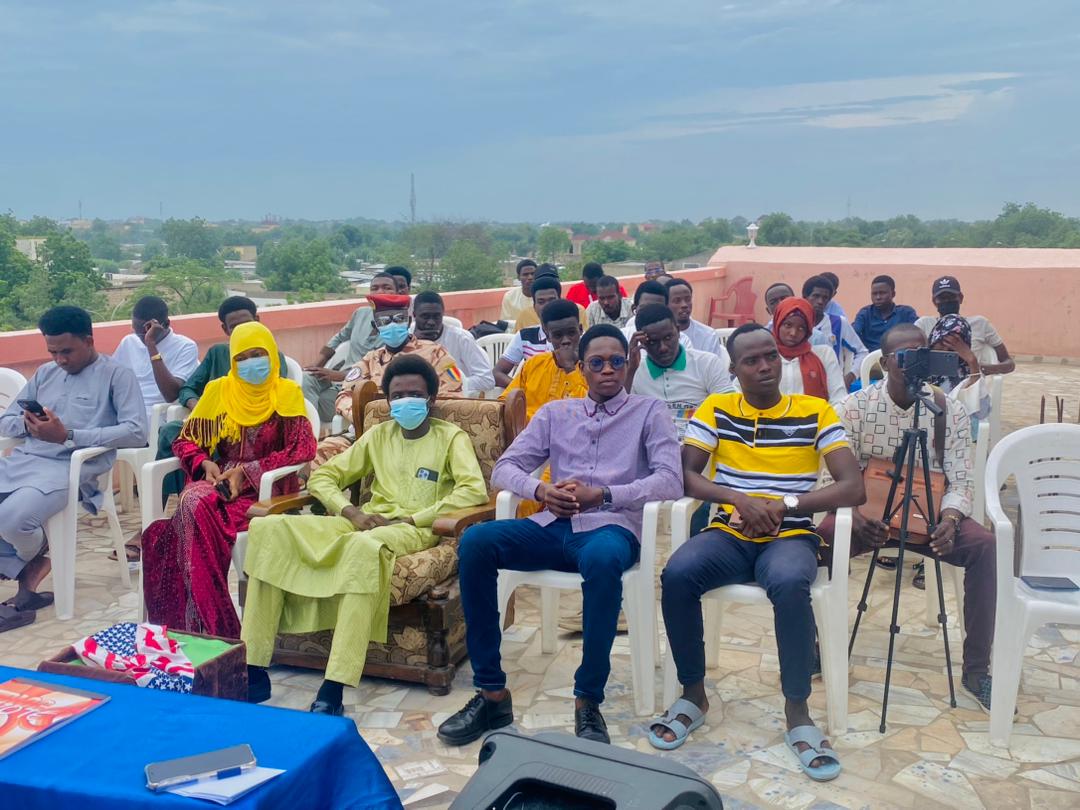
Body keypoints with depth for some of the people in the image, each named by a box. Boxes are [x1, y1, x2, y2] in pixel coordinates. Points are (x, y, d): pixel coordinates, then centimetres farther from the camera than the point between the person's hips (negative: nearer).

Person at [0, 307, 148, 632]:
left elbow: (137, 432, -11)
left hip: (68, 468, -6)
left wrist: (68, 435, -16)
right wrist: (26, 424, -2)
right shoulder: (45, 374, 22)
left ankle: (36, 558, 6)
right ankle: (28, 570, 1)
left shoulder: (117, 375, 3)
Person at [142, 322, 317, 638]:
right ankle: (205, 621, -29)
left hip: (266, 487, -3)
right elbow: (185, 440, 17)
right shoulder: (218, 390, 12)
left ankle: (196, 619, -25)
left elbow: (303, 449, -9)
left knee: (197, 508, -31)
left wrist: (247, 471, -14)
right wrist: (205, 463, -6)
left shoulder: (287, 393, 2)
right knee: (193, 503, -32)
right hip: (218, 480, 3)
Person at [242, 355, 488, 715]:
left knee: (365, 547, -43)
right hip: (368, 523, 5)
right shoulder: (378, 435, 19)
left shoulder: (451, 437, 5)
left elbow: (474, 490, -12)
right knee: (268, 529, -17)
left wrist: (410, 519, -16)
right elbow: (322, 477, 18)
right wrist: (353, 513, -3)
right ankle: (252, 671, -20)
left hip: (415, 530, -5)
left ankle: (332, 692, -44)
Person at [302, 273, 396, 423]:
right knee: (306, 379, -24)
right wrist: (317, 364, 11)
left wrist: (336, 375, -21)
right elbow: (339, 338, 25)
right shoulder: (361, 313, 8)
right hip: (338, 382, 6)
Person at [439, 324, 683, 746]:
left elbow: (670, 480, -5)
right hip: (554, 525, 4)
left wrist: (602, 496, -17)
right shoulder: (555, 412, 19)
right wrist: (540, 490, -12)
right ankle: (492, 693, -16)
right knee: (475, 541, -24)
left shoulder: (649, 411, 10)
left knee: (602, 559, -41)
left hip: (611, 526, -3)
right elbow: (504, 469, 11)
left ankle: (588, 700, -23)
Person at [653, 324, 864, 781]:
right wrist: (739, 499, -19)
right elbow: (684, 475, -2)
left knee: (790, 586, -37)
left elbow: (854, 488, -6)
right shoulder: (715, 411, 7)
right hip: (728, 534, 2)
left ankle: (797, 713, -17)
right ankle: (694, 696, -8)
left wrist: (784, 505, -17)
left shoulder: (815, 413, 3)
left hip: (790, 537, -1)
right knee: (677, 575, -30)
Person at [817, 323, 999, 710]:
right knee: (821, 539, -33)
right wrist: (855, 516, -27)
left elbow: (961, 479, -4)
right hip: (867, 515, -1)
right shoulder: (856, 407, -7)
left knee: (985, 546, -27)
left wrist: (950, 517, -25)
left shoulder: (950, 411, -3)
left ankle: (976, 668, -14)